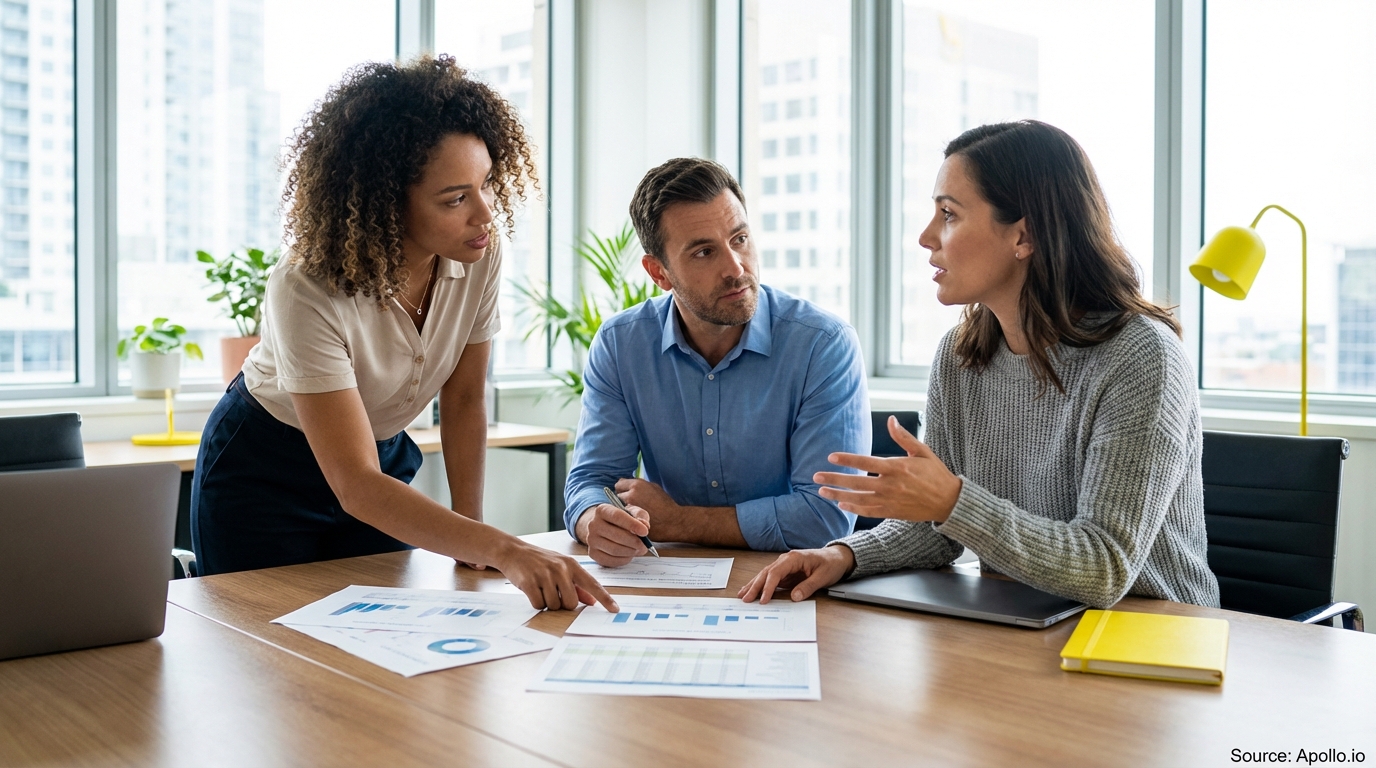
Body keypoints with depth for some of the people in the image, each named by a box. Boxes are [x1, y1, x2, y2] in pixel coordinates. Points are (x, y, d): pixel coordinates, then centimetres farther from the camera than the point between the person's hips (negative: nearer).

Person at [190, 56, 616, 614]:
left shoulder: (479, 257, -20)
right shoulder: (307, 291, -35)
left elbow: (463, 401, -8)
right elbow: (355, 486, -39)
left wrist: (470, 528, -18)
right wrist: (503, 552, -50)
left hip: (384, 457, 4)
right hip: (263, 478, -4)